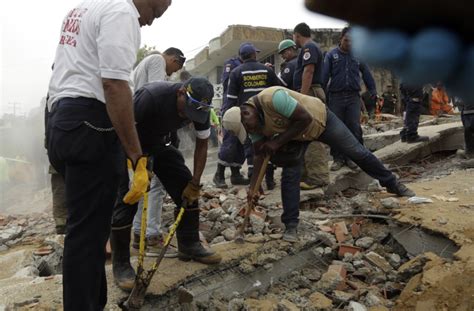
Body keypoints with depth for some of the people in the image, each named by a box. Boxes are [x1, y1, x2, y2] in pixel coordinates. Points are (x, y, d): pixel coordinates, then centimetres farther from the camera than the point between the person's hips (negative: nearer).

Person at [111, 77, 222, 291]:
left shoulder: (199, 106, -16)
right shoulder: (151, 96, -35)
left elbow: (202, 144, -5)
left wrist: (195, 182, -9)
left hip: (158, 142, 6)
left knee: (187, 189, -3)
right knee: (126, 199, -15)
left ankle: (189, 245, 12)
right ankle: (120, 263, -1)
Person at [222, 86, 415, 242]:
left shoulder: (273, 98, -40)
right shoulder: (253, 124, -16)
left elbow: (305, 119, -35)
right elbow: (259, 155, -10)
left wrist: (278, 142, -32)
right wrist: (253, 186, -18)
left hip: (319, 119, -5)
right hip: (296, 135, 5)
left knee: (357, 153, 5)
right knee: (289, 176, -8)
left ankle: (392, 184, 27)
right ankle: (291, 225, 1)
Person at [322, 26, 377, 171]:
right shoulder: (331, 55, 3)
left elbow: (366, 74, 13)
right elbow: (324, 75, -4)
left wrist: (372, 90, 10)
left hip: (353, 97, 2)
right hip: (336, 97, -1)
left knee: (355, 128, -2)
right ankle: (338, 158, 12)